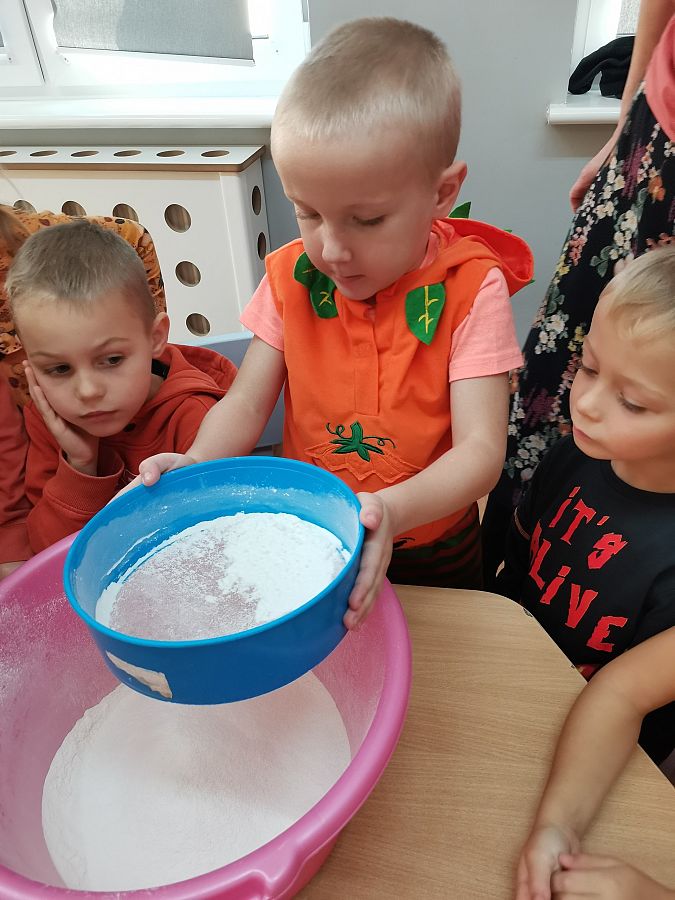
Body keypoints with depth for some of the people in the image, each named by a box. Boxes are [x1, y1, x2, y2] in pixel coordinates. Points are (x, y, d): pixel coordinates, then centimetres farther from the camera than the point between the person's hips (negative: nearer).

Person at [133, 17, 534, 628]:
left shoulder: (469, 289, -21)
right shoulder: (292, 277, -11)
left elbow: (481, 447, -26)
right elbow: (247, 402, -9)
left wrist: (392, 509, -45)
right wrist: (196, 464, -31)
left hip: (432, 548, -1)